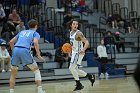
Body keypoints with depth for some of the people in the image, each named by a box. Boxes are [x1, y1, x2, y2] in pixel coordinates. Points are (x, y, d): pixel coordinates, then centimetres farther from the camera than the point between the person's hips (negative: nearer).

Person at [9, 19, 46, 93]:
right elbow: (35, 42, -5)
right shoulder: (35, 33, 16)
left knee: (13, 74, 18)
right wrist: (39, 56, -3)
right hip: (25, 51, -4)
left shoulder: (22, 32, 30)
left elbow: (11, 42, 24)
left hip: (15, 50, 4)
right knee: (36, 70, 11)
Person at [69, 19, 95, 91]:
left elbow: (86, 42, -25)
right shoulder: (71, 33, 8)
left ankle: (78, 84, -4)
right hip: (74, 53, 9)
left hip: (79, 53, -9)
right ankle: (90, 76, 26)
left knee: (71, 68, -14)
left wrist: (83, 49, -41)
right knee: (75, 70, 12)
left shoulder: (78, 33, -18)